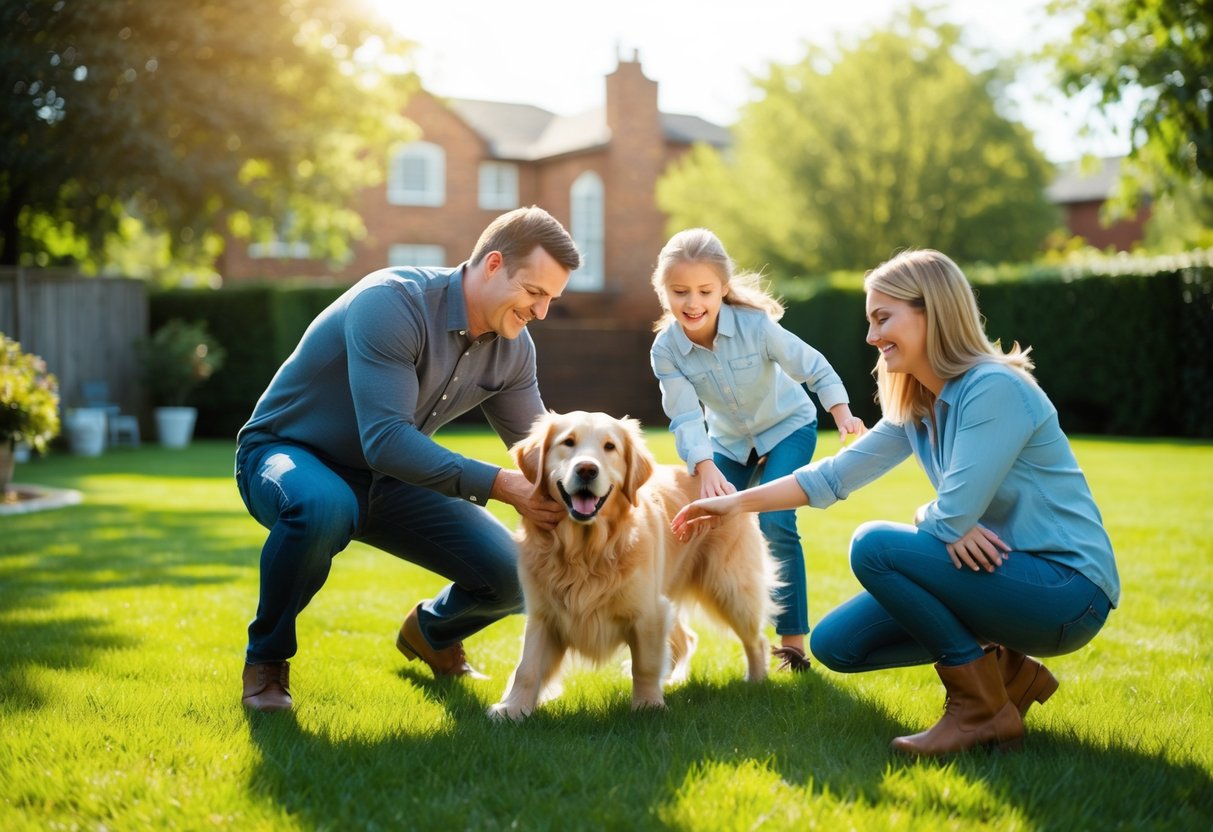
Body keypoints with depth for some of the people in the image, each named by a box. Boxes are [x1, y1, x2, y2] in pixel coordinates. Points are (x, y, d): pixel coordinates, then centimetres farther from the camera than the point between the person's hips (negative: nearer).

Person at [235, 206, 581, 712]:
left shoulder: (513, 348, -6)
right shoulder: (392, 304, -29)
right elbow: (386, 441, -37)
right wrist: (498, 485, -41)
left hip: (387, 480, 6)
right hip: (288, 454, -6)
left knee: (515, 576, -12)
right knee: (323, 507, -43)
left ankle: (430, 632, 25)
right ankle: (266, 660, -14)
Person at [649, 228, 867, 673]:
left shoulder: (755, 324, -29)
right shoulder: (666, 349, -22)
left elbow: (814, 368, -19)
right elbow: (686, 418, -27)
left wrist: (842, 413, -36)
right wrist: (706, 468, -44)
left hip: (788, 428, -3)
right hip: (728, 442, 4)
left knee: (774, 524, -20)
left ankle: (792, 640, -9)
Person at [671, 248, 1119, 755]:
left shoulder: (995, 389, -20)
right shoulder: (916, 408, 7)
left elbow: (952, 518, -23)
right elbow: (834, 476, 12)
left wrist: (923, 518, -1)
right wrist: (738, 502, 7)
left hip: (1067, 586, -9)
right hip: (1004, 576, 9)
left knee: (874, 545, -23)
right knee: (836, 644, 3)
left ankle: (983, 711, -10)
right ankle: (1006, 671, 13)